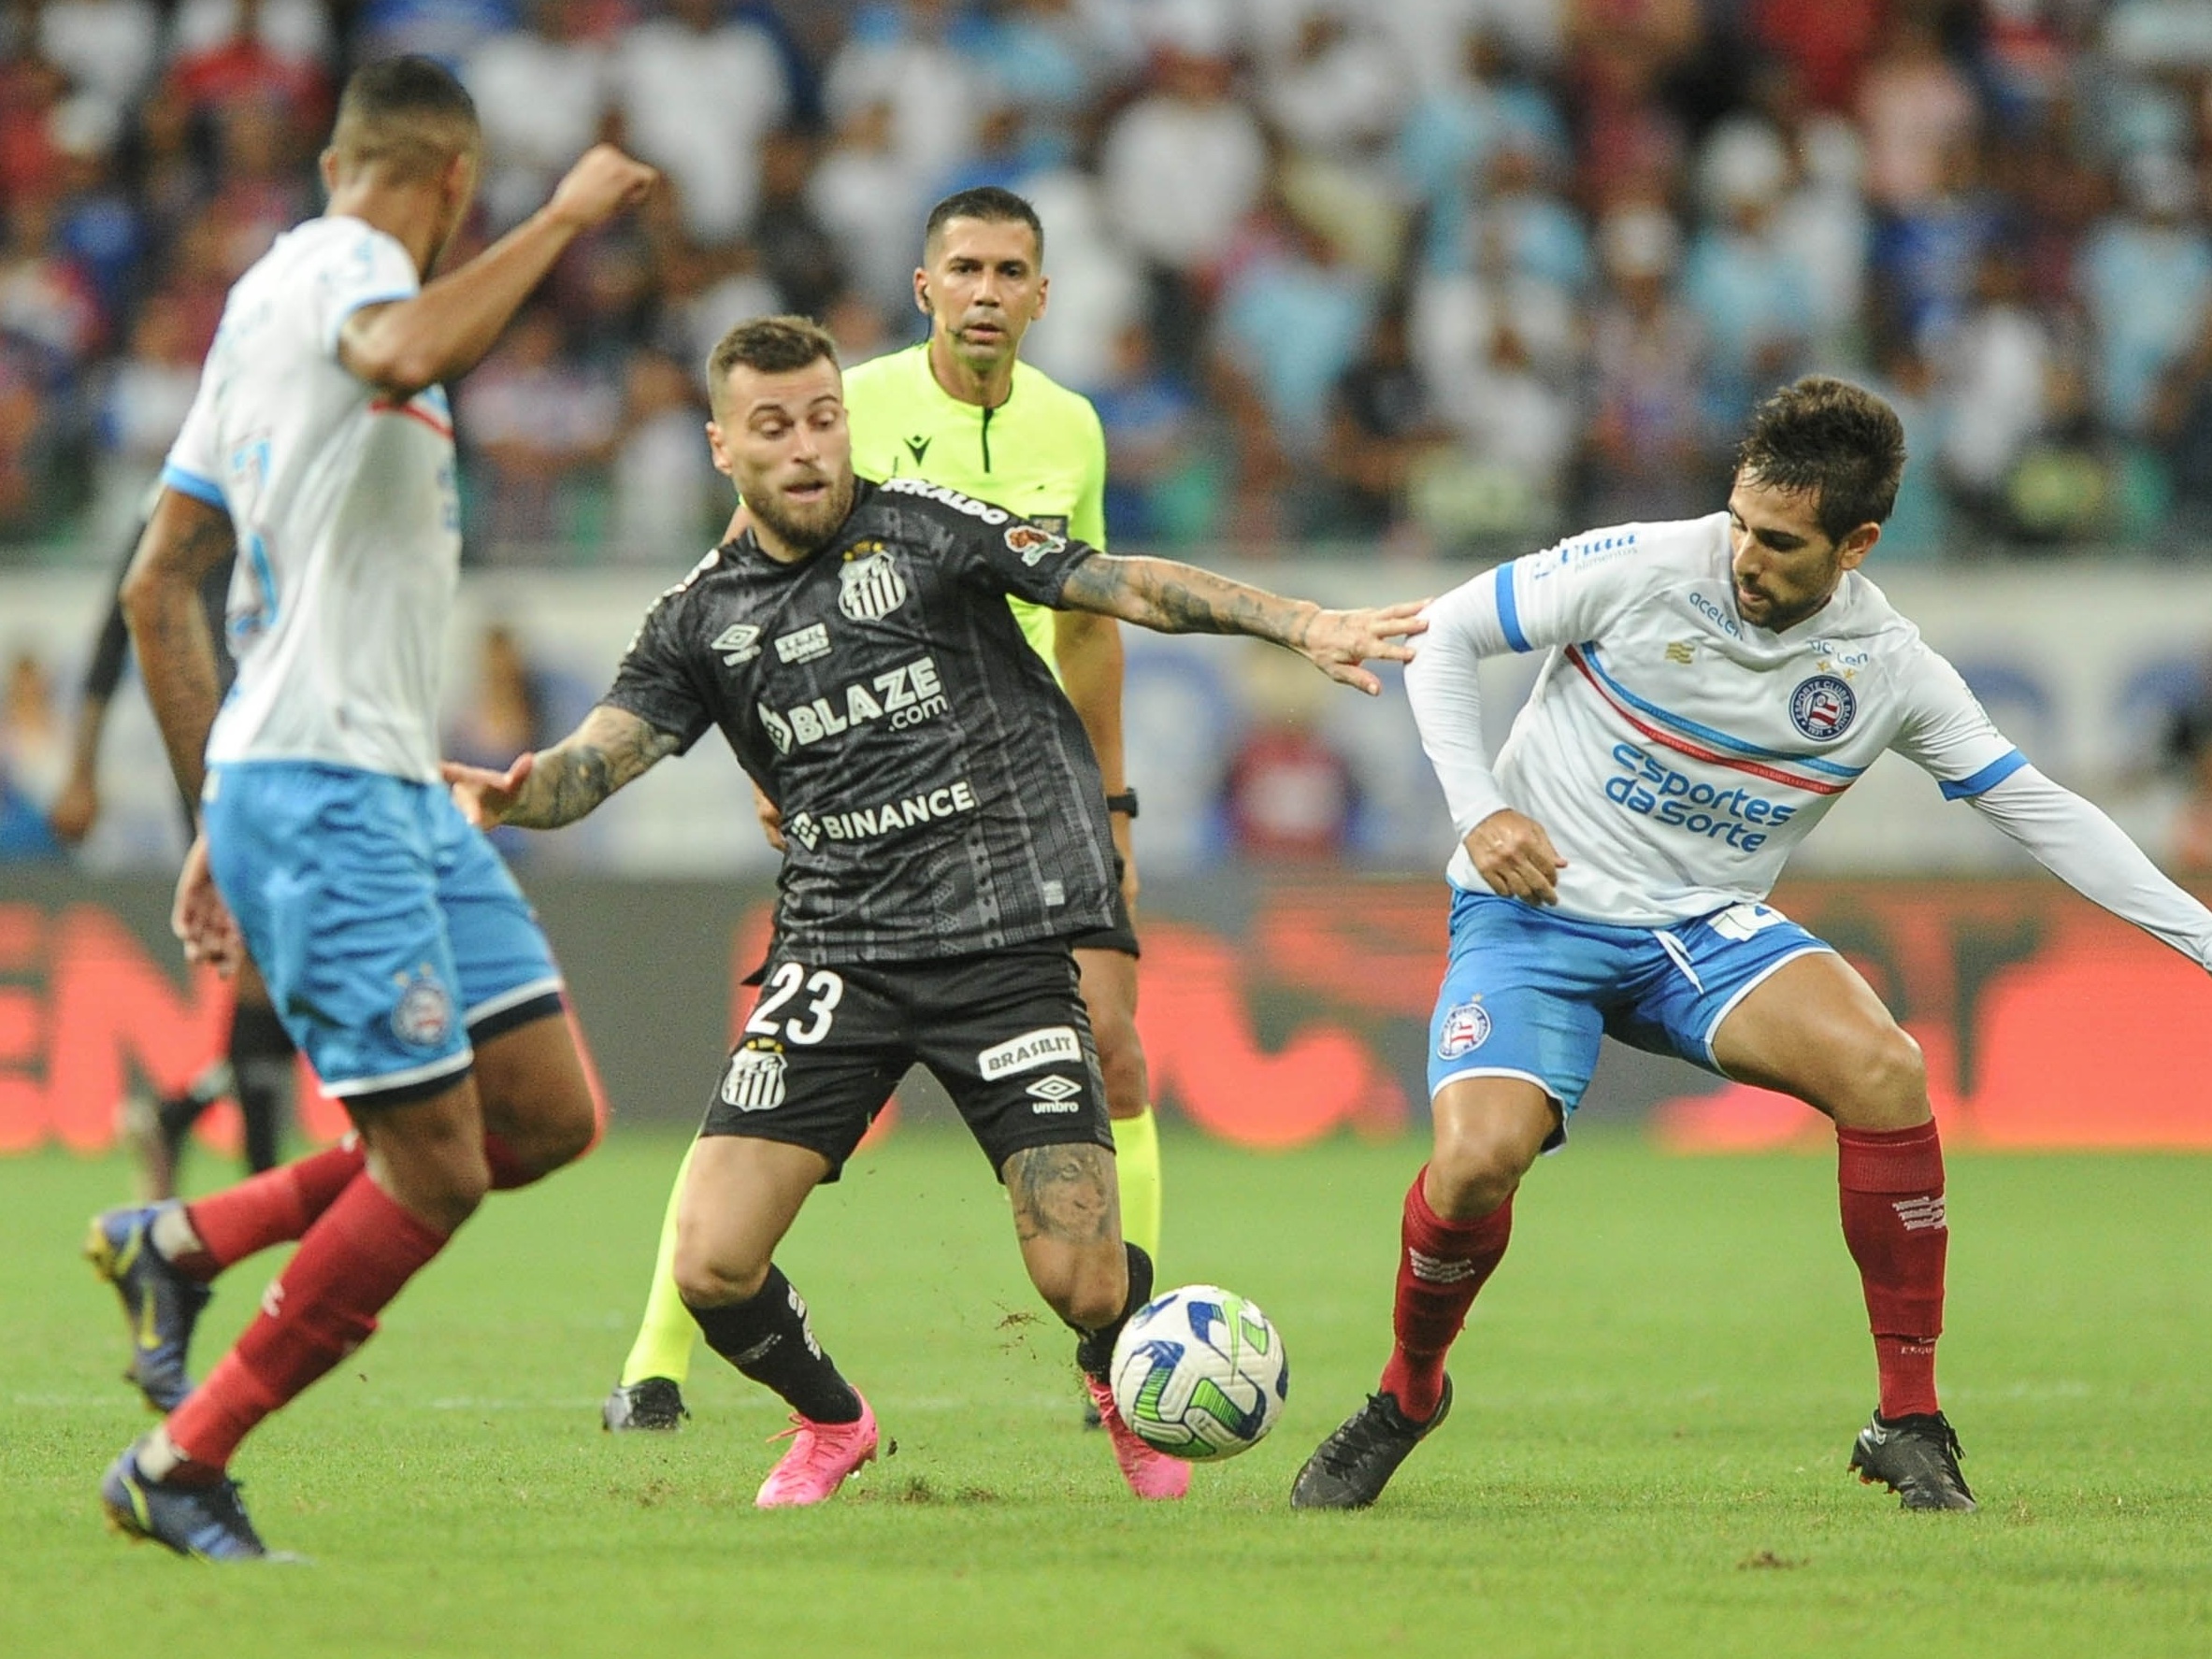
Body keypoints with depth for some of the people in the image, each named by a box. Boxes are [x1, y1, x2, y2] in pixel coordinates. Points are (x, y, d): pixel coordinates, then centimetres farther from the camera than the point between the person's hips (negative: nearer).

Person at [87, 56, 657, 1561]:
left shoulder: (272, 292, 21)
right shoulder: (339, 264, -7)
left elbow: (159, 590, 23)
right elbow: (402, 354, -35)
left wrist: (223, 819, 24)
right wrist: (562, 218, -23)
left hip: (399, 791, 10)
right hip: (320, 794, -10)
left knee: (549, 1115, 4)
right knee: (433, 1175, -10)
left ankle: (182, 1243, 13)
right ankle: (179, 1468, 2)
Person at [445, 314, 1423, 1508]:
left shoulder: (923, 529, 1)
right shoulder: (703, 616, 8)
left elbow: (1129, 588, -3)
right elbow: (593, 761, 0)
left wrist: (1301, 625, -16)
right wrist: (506, 795, -24)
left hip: (1003, 937, -2)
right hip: (835, 949, 3)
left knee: (1083, 1284, -10)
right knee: (710, 1266, -12)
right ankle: (829, 1423, 21)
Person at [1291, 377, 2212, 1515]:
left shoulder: (1887, 671, -6)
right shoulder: (1639, 572, -15)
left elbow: (2034, 808, 2)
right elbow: (1445, 635, -4)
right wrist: (1478, 810, -15)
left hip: (1705, 928, 2)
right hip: (1533, 913, -2)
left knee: (1883, 1069, -25)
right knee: (1478, 1160, -27)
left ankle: (1909, 1425, -12)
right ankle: (1405, 1397, 6)